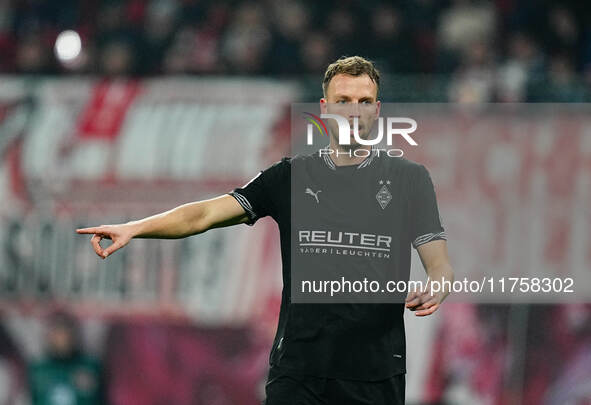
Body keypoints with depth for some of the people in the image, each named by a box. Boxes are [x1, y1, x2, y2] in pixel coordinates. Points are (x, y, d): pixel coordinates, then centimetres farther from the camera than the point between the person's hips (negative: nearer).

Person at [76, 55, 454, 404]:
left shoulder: (409, 178, 6)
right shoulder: (289, 177, 8)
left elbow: (440, 264, 3)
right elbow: (206, 213, -1)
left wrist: (434, 291, -22)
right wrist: (133, 228, -16)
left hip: (377, 374, 0)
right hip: (298, 369, 1)